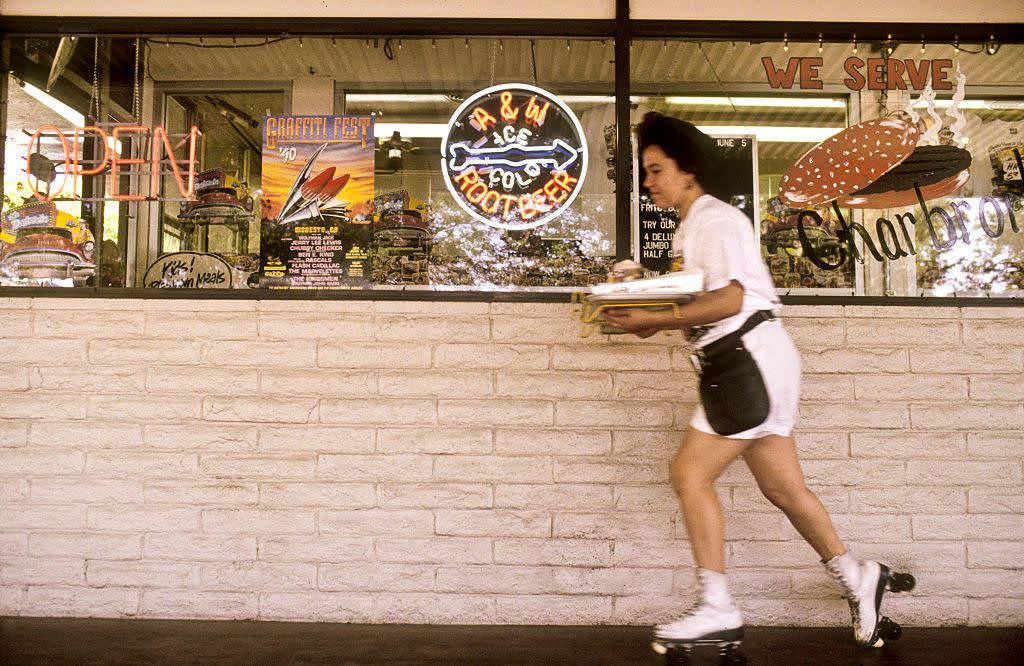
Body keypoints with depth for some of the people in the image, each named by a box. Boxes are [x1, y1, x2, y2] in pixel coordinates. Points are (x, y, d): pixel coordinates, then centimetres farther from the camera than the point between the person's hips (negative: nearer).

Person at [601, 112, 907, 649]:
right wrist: (649, 320, 3)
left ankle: (717, 607, -5)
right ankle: (856, 578, 28)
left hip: (753, 357, -10)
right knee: (781, 486, 14)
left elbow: (729, 299, -21)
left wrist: (656, 318, -22)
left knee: (691, 473, -12)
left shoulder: (716, 219, -10)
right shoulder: (688, 229, 19)